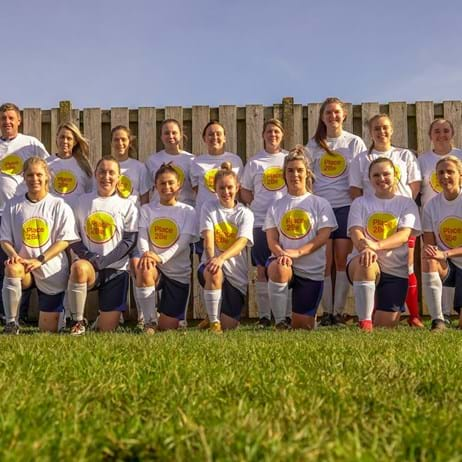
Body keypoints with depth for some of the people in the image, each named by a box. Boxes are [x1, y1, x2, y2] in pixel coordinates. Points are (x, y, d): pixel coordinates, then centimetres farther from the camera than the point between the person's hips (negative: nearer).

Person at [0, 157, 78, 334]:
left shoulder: (59, 206, -3)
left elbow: (65, 240, -7)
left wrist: (39, 260, -18)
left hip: (52, 272, -1)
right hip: (23, 266, 1)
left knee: (48, 330, 3)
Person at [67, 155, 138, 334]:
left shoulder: (127, 205, 4)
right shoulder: (84, 201, 9)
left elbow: (130, 240, -3)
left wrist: (102, 261, -14)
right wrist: (86, 255, -12)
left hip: (116, 268, 0)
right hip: (89, 264, 1)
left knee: (107, 329, -6)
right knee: (79, 267, -39)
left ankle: (108, 313, 33)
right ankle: (77, 322, -19)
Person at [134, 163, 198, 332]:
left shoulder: (187, 211, 1)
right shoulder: (147, 209, 7)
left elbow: (183, 242, -12)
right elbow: (142, 237, -6)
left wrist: (161, 258, -30)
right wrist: (145, 253, -30)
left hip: (178, 273, -1)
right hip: (154, 268, 1)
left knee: (168, 328, -4)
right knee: (143, 270, -39)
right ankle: (150, 322, -23)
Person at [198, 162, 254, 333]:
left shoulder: (245, 214, 3)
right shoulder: (209, 208, 3)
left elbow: (242, 242, -16)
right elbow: (208, 238, -11)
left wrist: (221, 257, -36)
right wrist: (212, 258, -32)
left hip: (236, 273, 1)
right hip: (212, 262, -1)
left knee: (229, 325, -6)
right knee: (214, 273, -40)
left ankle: (221, 317, 32)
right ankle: (214, 322, -21)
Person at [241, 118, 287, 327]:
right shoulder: (254, 162, 8)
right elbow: (245, 192, 13)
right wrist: (259, 206, -1)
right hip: (261, 222, 0)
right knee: (262, 269, 0)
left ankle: (287, 313, 8)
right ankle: (264, 315, 7)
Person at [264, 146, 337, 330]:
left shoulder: (320, 204, 5)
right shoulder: (276, 206, 10)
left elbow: (323, 236, -7)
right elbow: (271, 239, 1)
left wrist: (297, 252, -22)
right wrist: (281, 254, -23)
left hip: (311, 270, 0)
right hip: (283, 262, 1)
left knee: (302, 326, -2)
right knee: (278, 269, -39)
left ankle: (310, 315, 37)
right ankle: (280, 322, -23)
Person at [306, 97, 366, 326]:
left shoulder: (355, 143, 6)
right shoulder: (314, 144, 10)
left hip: (346, 207, -1)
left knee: (342, 260, -2)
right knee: (324, 262, -2)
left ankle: (338, 311, 5)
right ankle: (326, 311, 6)